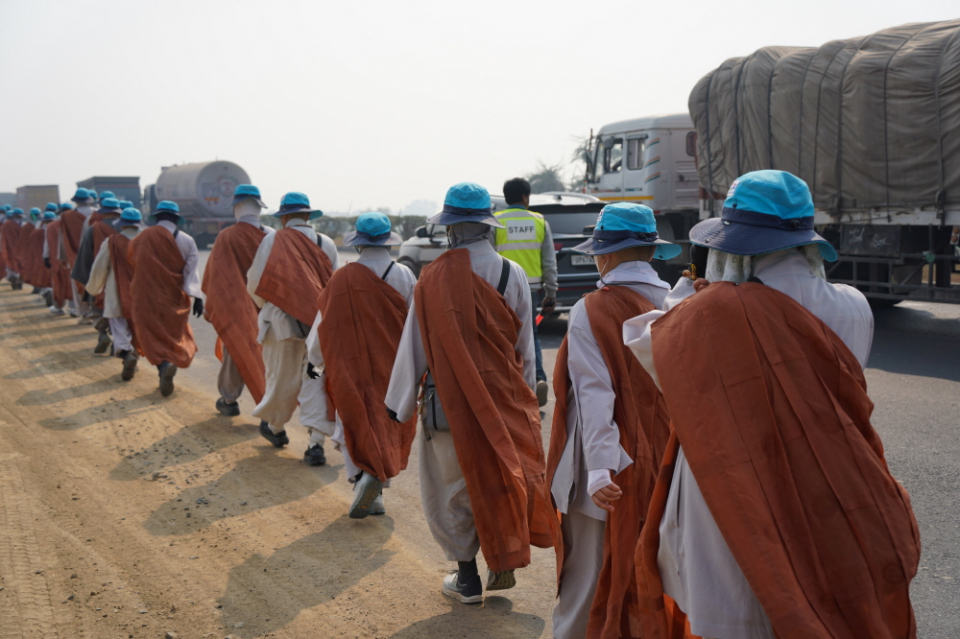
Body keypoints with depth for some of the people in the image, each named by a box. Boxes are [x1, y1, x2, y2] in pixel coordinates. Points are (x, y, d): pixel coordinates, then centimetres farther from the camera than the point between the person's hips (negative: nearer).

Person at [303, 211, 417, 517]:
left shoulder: (343, 279, -10)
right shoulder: (404, 276, -4)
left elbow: (325, 323, -2)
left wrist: (314, 360, 12)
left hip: (353, 367, -2)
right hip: (394, 368, 2)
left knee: (355, 425, 8)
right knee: (387, 428, 12)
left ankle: (364, 474, -13)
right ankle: (375, 496, 13)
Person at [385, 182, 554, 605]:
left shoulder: (433, 279, -12)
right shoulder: (513, 275, -4)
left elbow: (413, 345, -6)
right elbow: (525, 346, 3)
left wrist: (400, 403, 6)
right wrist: (525, 395, 17)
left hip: (450, 398, -2)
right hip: (506, 396, 2)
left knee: (455, 485, 11)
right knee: (505, 474, 18)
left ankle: (467, 577, 21)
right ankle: (504, 563, 20)